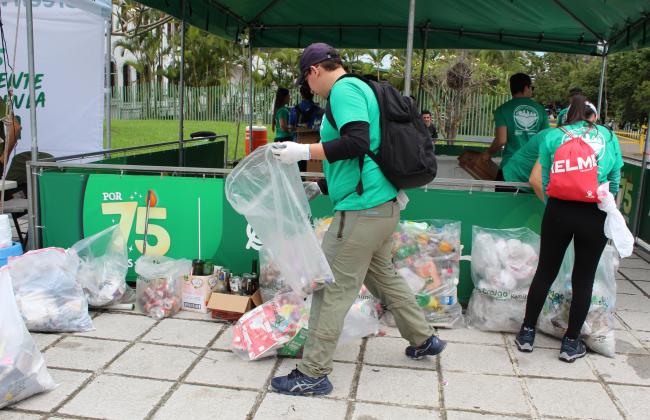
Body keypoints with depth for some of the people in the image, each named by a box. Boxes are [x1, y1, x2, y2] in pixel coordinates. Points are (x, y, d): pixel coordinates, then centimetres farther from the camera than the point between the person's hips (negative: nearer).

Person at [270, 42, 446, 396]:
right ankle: (424, 339, 39)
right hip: (383, 204, 10)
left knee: (333, 289, -3)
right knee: (382, 274, 24)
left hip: (362, 208, -10)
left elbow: (357, 142, -25)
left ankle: (313, 373, 7)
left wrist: (305, 152, -22)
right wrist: (323, 186, 29)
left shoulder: (344, 89, -11)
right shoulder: (357, 89, 20)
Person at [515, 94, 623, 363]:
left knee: (545, 272, 11)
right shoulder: (609, 136, 8)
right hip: (596, 215, 0)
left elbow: (545, 180, 3)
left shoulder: (553, 136, 6)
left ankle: (527, 333, 20)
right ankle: (571, 343, 19)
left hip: (560, 210, 0)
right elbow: (615, 181, 11)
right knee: (584, 277, 10)